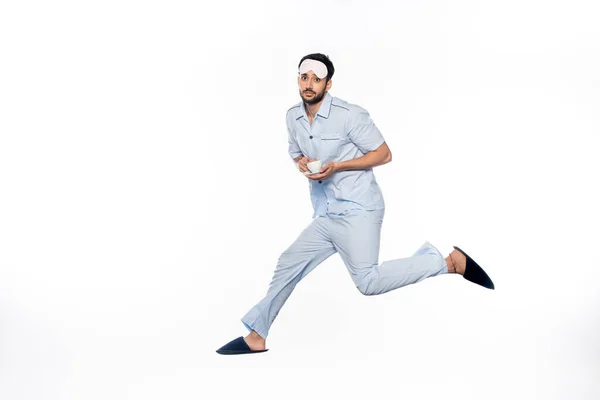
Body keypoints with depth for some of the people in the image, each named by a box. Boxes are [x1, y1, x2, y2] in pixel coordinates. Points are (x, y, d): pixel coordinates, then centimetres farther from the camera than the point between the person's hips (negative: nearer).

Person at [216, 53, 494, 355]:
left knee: (367, 281, -19)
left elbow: (384, 154, -7)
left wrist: (337, 166, -17)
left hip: (357, 211, -7)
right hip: (325, 217, 7)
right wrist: (301, 162, 1)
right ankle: (256, 337, 21)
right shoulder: (293, 117, 9)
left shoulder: (349, 115, -12)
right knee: (287, 266, 9)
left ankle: (451, 261, -6)